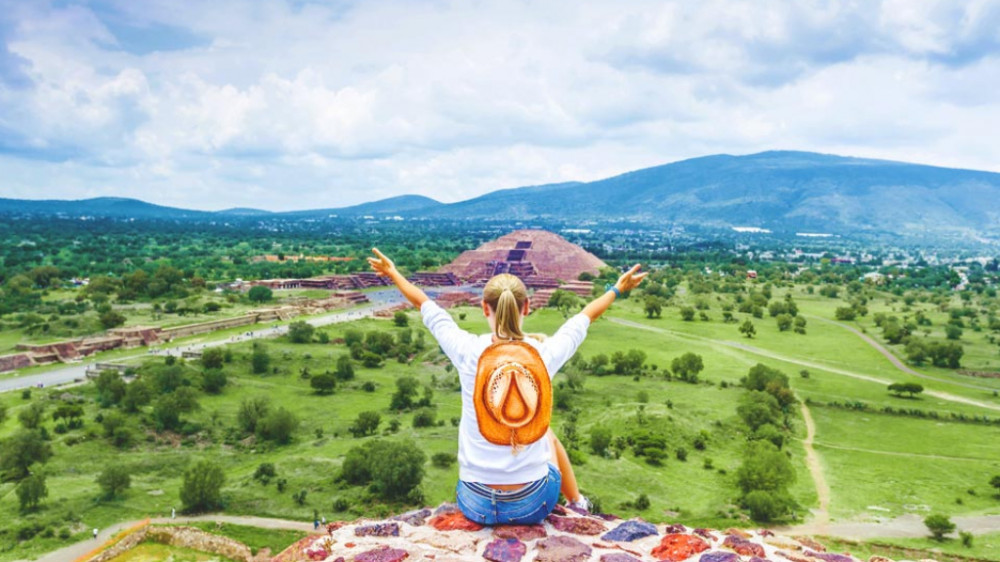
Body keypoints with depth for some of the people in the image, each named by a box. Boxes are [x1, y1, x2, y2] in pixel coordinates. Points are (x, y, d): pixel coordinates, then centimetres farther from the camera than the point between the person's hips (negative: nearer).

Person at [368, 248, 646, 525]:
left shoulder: (467, 351, -14)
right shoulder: (544, 353, -13)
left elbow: (425, 305, 5)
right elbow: (587, 315, 8)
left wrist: (393, 274, 23)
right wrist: (617, 289, 27)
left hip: (476, 505, 0)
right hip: (534, 505, 0)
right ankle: (577, 503, 50)